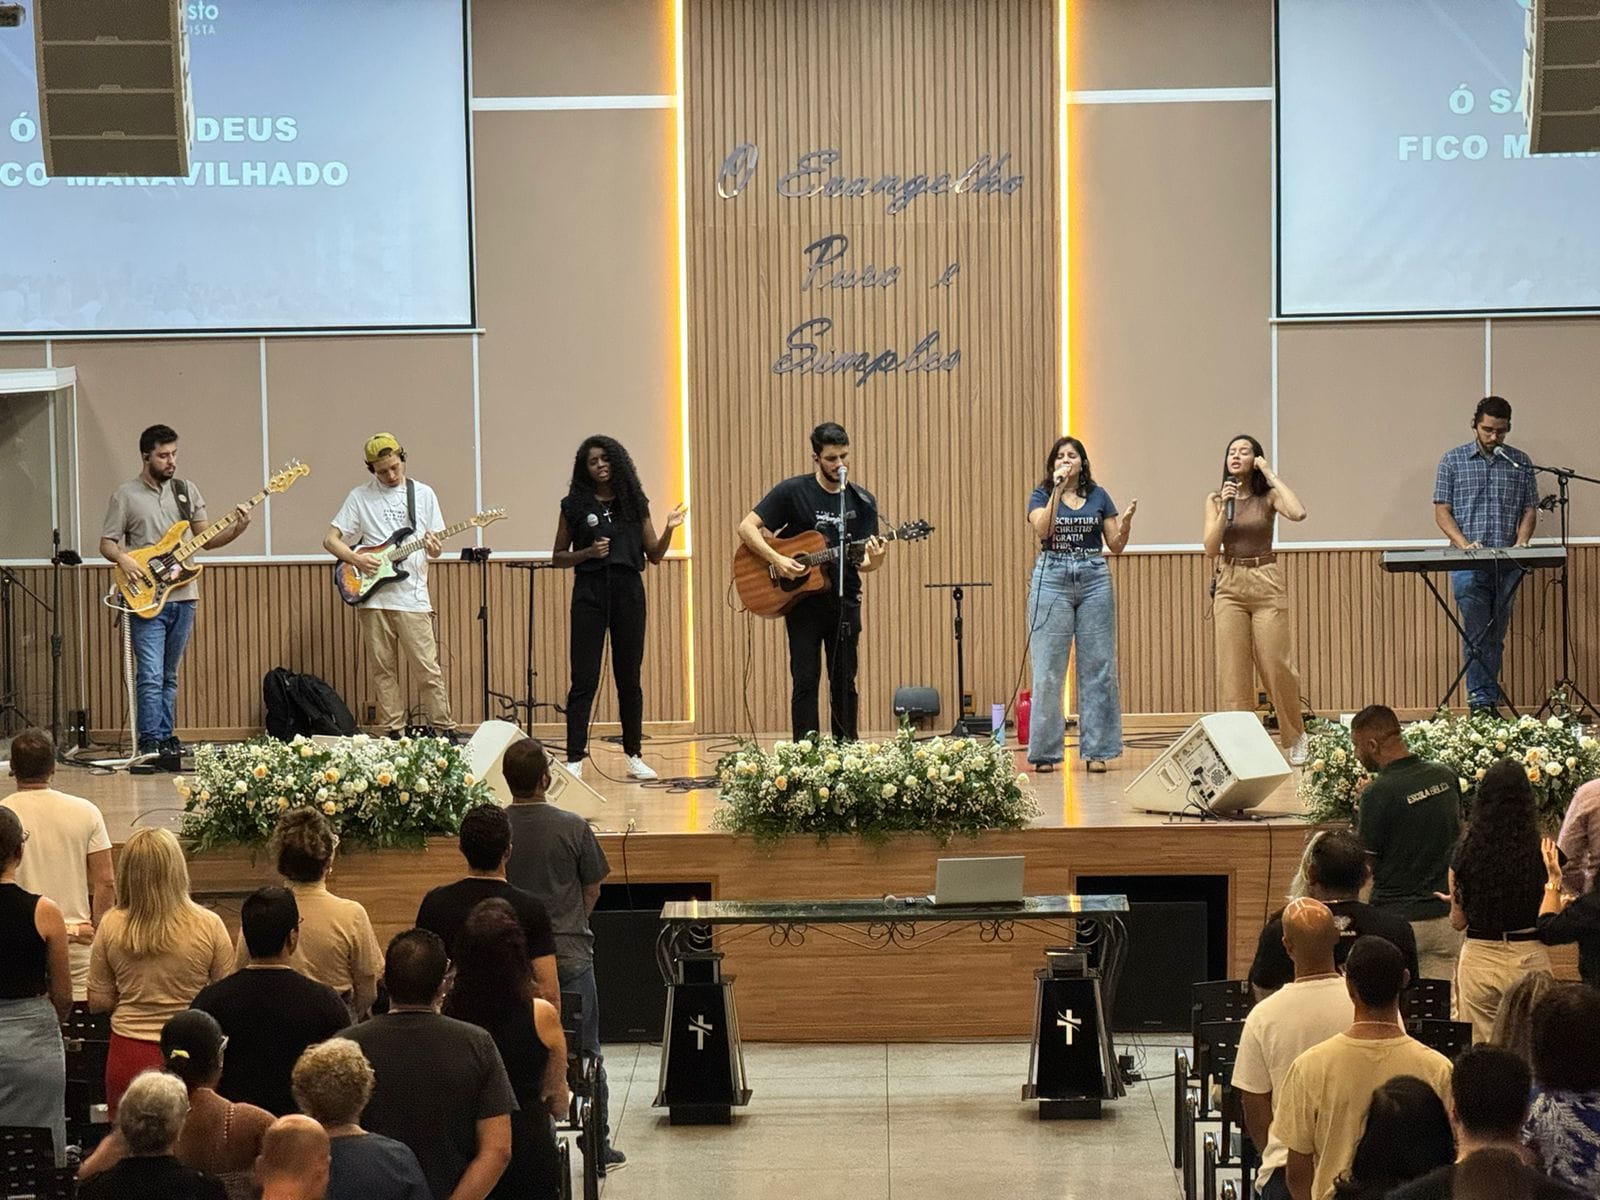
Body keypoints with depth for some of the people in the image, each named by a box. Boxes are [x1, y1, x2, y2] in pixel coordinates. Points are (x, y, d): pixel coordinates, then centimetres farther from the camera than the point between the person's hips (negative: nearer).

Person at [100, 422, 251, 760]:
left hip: (183, 596, 4)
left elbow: (206, 540, 11)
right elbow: (106, 543, 0)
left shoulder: (187, 491, 11)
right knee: (151, 676, -12)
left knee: (168, 677, 11)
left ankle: (166, 738, 16)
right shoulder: (126, 495, -1)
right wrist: (124, 560, -20)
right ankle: (150, 743, -10)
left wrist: (236, 529, -7)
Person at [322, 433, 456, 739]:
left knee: (426, 668, -6)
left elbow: (435, 546, 11)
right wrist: (356, 558, -11)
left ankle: (445, 731, -2)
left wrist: (433, 549, -13)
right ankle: (394, 734, 8)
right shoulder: (360, 497, 6)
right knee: (383, 670, 3)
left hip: (412, 596, -1)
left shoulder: (423, 494, 8)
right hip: (373, 597, 1)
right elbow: (330, 540, 6)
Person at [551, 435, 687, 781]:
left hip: (628, 590, 2)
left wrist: (669, 529, -8)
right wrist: (588, 553, -11)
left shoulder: (635, 503, 9)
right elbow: (558, 557, 6)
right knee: (584, 679, -5)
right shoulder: (574, 505, 4)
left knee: (629, 677, 7)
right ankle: (574, 758, -6)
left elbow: (654, 555, 10)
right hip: (590, 590, -2)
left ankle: (634, 755, 15)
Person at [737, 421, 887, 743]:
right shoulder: (793, 492, -5)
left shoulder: (863, 502, 5)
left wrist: (874, 559, -21)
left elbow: (863, 563, 3)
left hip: (845, 602, 3)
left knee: (844, 683, 7)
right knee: (805, 681, -5)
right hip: (803, 601, -3)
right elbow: (747, 527, -7)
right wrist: (776, 559, -20)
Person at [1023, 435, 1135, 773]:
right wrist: (1057, 489, -17)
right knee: (1048, 669, -4)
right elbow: (1042, 530, -13)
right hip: (1052, 578, -2)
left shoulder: (1099, 496, 11)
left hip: (1094, 580, 2)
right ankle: (1046, 752, 3)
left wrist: (1127, 521, -11)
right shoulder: (1041, 495, 6)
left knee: (1098, 666, 0)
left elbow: (1116, 545, 9)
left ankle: (1096, 749, 5)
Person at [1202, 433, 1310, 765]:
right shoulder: (1216, 500, 7)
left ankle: (1296, 738, 17)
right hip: (1230, 585, 2)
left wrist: (1271, 475, -12)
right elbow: (1211, 548, -2)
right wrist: (1225, 509, -14)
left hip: (1267, 584, -2)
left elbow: (1298, 513, -20)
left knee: (1276, 665, -2)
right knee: (1232, 669, -2)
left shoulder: (1268, 497, 1)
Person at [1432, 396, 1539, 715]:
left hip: (1508, 565, 2)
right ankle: (1481, 701, -6)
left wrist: (1520, 544, -8)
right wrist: (1463, 544, -13)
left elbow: (1529, 509, 11)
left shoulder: (1520, 463, 10)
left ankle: (1489, 700, 14)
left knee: (1496, 635, 7)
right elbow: (1442, 511, 2)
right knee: (1476, 634, -7)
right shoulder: (1453, 461, 4)